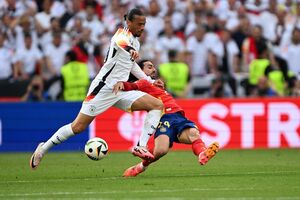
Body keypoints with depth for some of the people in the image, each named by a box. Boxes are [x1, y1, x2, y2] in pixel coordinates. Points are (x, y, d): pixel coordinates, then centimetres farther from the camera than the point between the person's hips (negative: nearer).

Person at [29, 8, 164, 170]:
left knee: (157, 105, -6)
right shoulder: (123, 33, -11)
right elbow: (119, 41, -40)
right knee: (78, 127, -7)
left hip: (121, 91, 8)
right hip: (103, 88, -8)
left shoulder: (135, 42, 14)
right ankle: (43, 148, 13)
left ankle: (141, 147, -13)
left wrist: (150, 81, 28)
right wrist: (131, 49, -62)